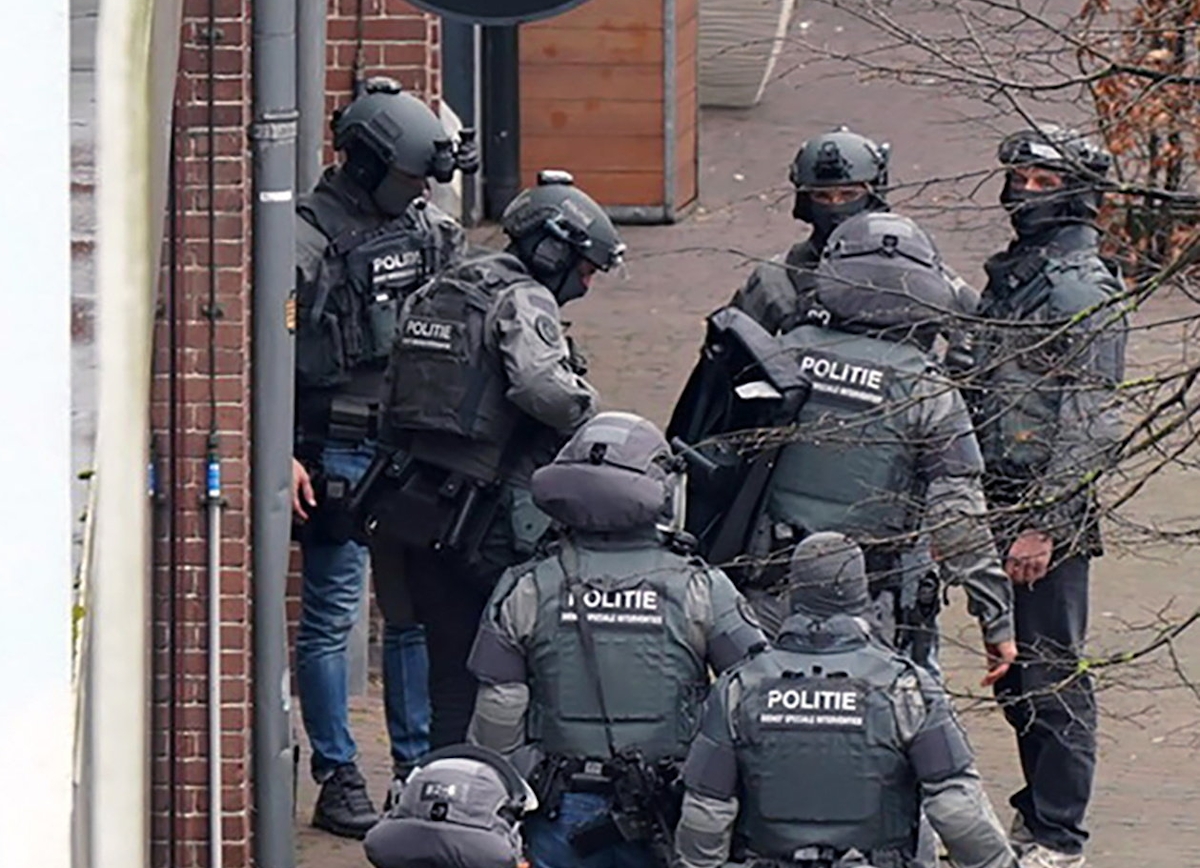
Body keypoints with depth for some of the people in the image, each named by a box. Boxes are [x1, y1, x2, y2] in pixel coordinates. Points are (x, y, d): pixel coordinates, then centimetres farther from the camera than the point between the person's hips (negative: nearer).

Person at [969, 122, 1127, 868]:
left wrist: (1045, 524, -20)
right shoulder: (1009, 276, 15)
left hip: (1051, 511, -8)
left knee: (1050, 677, -4)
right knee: (1015, 673, 14)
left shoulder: (1087, 291, -12)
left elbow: (1089, 425, -16)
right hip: (999, 501, 8)